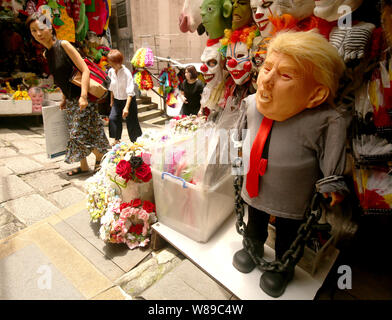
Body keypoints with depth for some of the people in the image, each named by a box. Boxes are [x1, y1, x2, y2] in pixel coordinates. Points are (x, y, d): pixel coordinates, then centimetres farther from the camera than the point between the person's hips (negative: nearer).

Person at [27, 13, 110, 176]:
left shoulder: (63, 45, -10)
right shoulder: (46, 54, 12)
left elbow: (85, 69, -17)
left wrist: (83, 96, -25)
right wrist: (64, 98, 16)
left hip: (81, 98, -8)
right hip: (70, 101, 8)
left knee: (83, 133, -4)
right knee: (76, 134, 11)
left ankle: (100, 159, 18)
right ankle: (83, 166, 23)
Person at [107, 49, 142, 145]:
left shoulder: (126, 73, -20)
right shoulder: (111, 71, -2)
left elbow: (130, 92, -27)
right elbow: (112, 88, 12)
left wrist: (126, 107, -35)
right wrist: (111, 101, 17)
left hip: (128, 100, -5)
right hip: (117, 100, 5)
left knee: (131, 122, 1)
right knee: (112, 118, -10)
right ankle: (116, 139, 8)